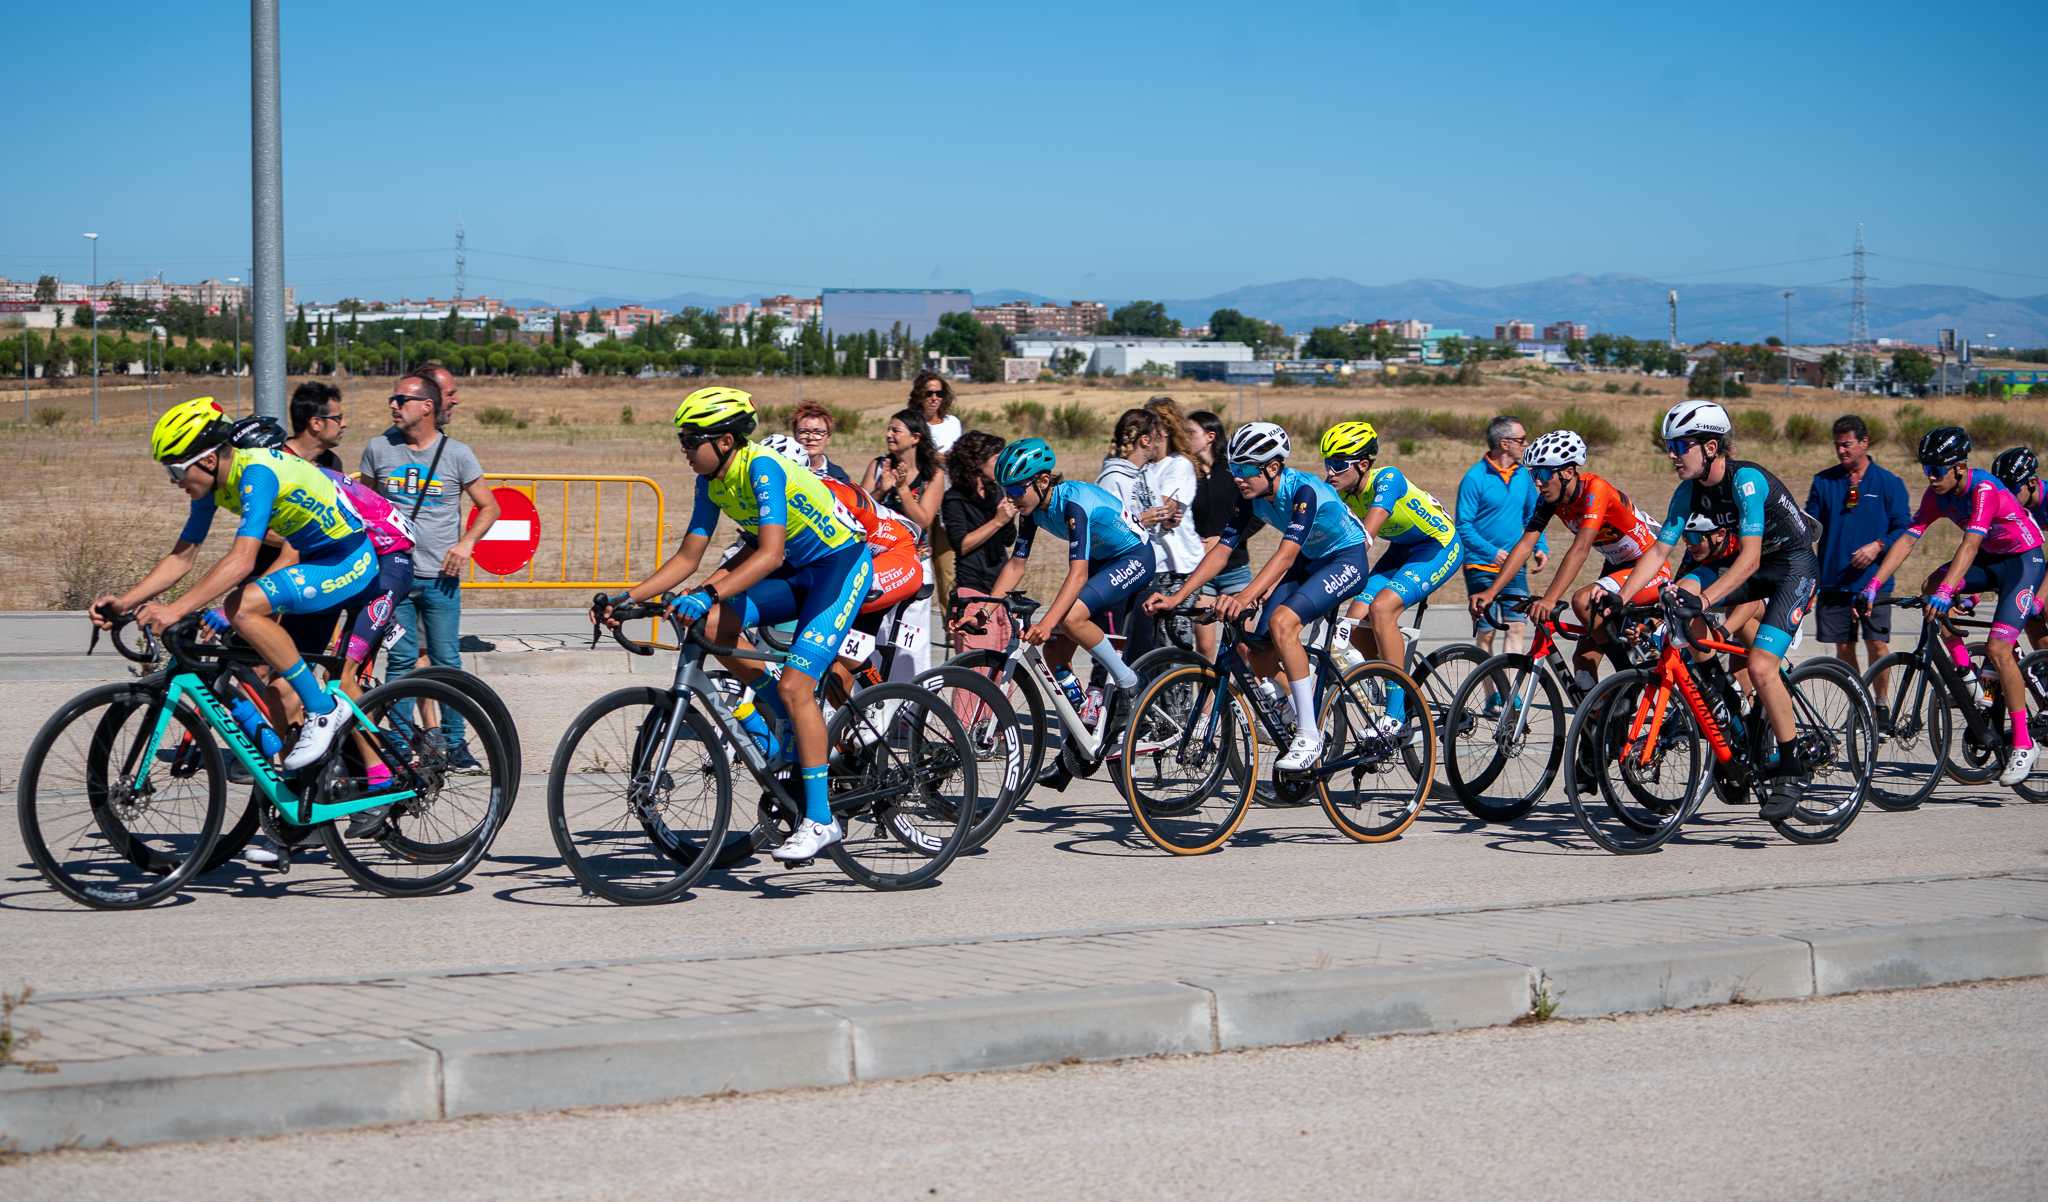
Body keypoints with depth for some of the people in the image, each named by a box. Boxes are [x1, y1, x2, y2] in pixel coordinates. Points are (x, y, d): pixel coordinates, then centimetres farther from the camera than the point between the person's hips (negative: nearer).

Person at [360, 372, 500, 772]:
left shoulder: (457, 453, 0)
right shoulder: (379, 449, 5)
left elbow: (489, 507, 6)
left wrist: (465, 543, -9)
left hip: (441, 577, -1)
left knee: (447, 661, 1)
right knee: (401, 660, 1)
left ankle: (454, 744, 9)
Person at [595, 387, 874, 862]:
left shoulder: (763, 468, -26)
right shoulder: (712, 482, 0)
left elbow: (771, 554, -36)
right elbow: (688, 557, 3)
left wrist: (707, 594, -46)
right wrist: (627, 597, -7)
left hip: (843, 565, -8)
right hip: (797, 573, 8)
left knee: (794, 684, -19)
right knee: (713, 621, -15)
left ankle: (820, 820, -13)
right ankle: (786, 724, 1)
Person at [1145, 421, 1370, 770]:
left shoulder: (1303, 490, -32)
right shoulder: (1250, 496, -11)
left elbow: (1286, 553, -43)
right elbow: (1222, 550, -11)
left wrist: (1244, 597, -56)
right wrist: (1177, 597, -22)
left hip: (1346, 560, -8)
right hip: (1308, 563, 8)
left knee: (1282, 621, -31)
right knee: (1260, 655, -6)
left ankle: (1309, 736, -25)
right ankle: (1305, 725, 18)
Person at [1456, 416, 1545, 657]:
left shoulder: (1523, 474, 6)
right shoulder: (1475, 478, -11)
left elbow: (1532, 516, 17)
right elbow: (1464, 526, -12)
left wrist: (1540, 547, 1)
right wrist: (1493, 553, -23)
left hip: (1515, 565, 4)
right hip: (1482, 566, -4)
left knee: (1517, 626, -9)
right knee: (1485, 632, 1)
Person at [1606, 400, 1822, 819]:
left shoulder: (1746, 479, -27)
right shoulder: (1689, 491, -5)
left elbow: (1750, 559, -34)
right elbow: (1658, 551, -5)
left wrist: (1706, 599, -46)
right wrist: (1620, 599, -18)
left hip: (1794, 565, -8)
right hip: (1749, 564, 8)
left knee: (1760, 666, -22)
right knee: (1683, 590, -18)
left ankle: (1793, 767, -7)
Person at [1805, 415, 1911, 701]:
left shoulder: (1889, 483, 2)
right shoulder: (1823, 481, 9)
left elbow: (1904, 528, 1)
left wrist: (1878, 546, -17)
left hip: (1873, 578, -3)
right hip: (1833, 579, 3)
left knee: (1877, 644, -7)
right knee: (1844, 647, 5)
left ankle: (1881, 704, 9)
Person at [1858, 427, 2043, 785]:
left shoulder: (1983, 489, -29)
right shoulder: (1937, 494, -8)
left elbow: (1970, 544, -40)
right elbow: (1907, 539, -12)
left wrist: (1946, 593, -51)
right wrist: (1872, 586, -22)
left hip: (2025, 561, -7)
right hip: (1991, 559, 7)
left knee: (1997, 649, -19)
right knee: (1931, 585, -19)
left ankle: (2023, 743, -9)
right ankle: (1964, 670, -5)